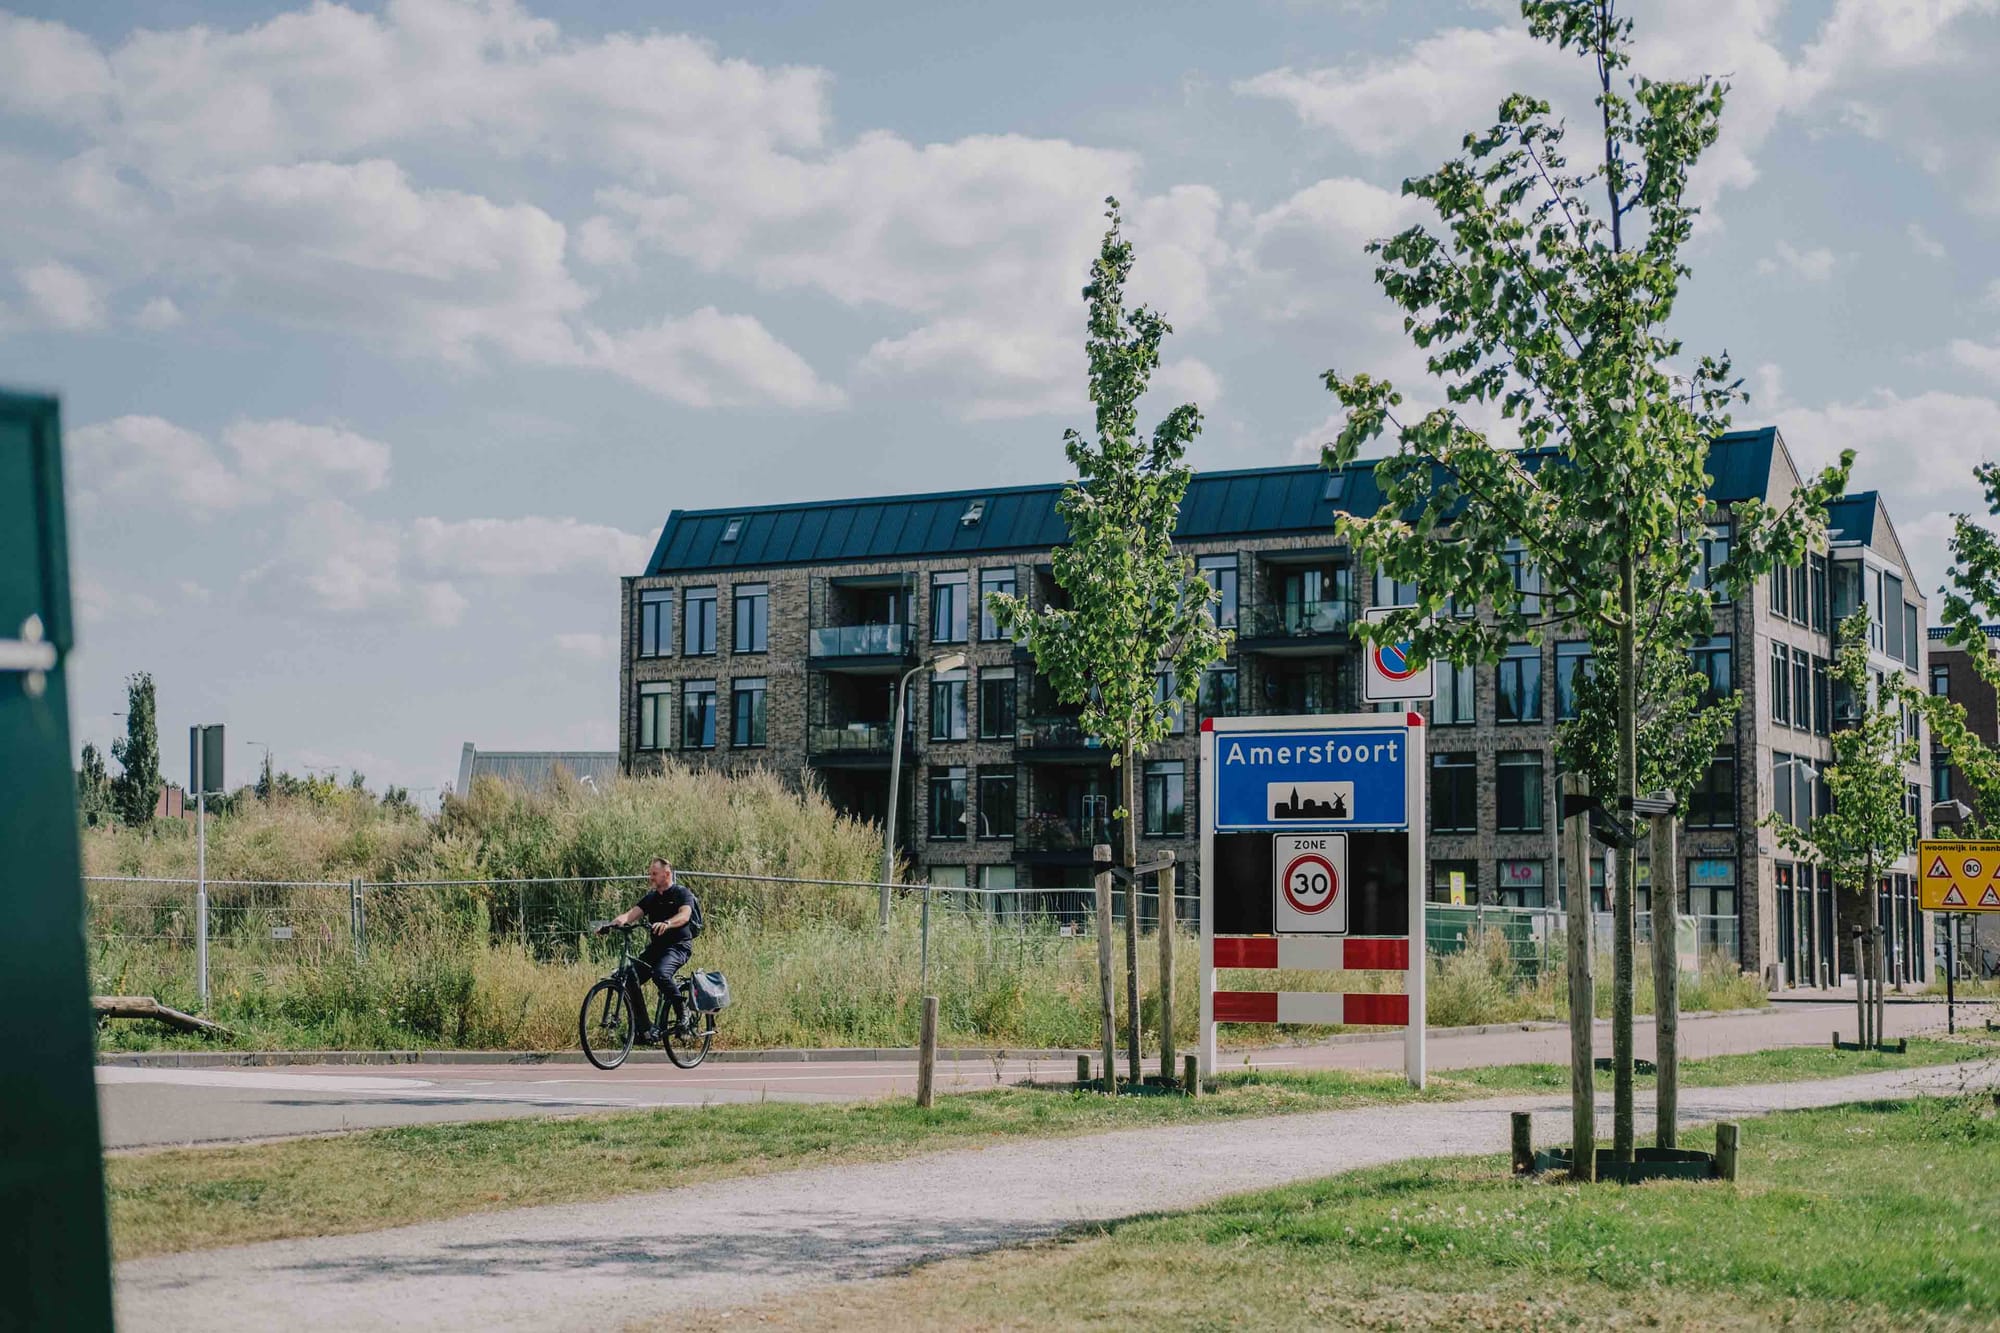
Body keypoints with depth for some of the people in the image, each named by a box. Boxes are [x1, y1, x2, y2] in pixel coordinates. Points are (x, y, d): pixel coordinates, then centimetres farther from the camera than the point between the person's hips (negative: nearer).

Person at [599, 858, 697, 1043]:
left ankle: (682, 1016, -16)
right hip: (656, 945, 7)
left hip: (678, 946, -7)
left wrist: (666, 924, -45)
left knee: (660, 973, -35)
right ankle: (648, 1030, -3)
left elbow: (684, 915, -24)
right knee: (631, 979, -11)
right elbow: (632, 914, 0)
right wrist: (612, 923, -20)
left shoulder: (682, 894, -4)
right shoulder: (651, 897, 14)